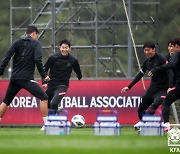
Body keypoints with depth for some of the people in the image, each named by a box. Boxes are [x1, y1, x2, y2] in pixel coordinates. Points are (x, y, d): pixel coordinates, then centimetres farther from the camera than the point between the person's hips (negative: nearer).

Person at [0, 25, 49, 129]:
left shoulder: (17, 43, 13)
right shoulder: (36, 44, 2)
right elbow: (38, 60, -12)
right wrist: (44, 75, -7)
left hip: (14, 78, 6)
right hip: (26, 78, -5)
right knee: (44, 98, -4)